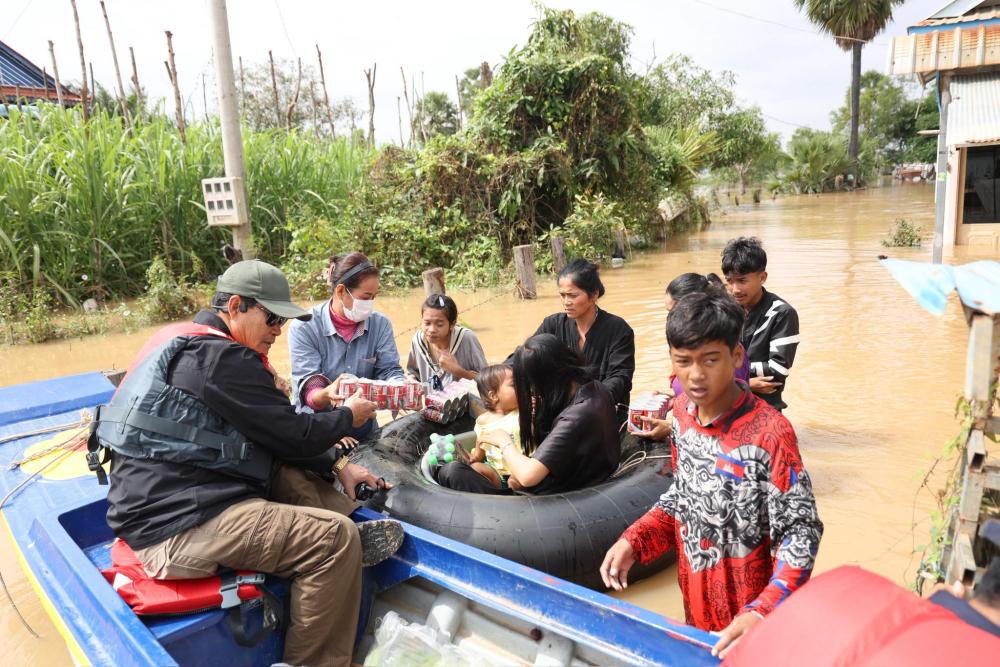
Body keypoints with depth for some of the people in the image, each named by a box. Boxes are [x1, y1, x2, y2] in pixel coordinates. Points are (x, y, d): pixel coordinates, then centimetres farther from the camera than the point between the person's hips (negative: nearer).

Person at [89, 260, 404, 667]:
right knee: (337, 538, -16)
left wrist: (336, 464, 11)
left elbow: (277, 437, 16)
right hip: (179, 528, -11)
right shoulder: (220, 357, -17)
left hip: (171, 502, 11)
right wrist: (347, 416, 6)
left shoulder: (190, 346, 15)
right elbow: (292, 436, -12)